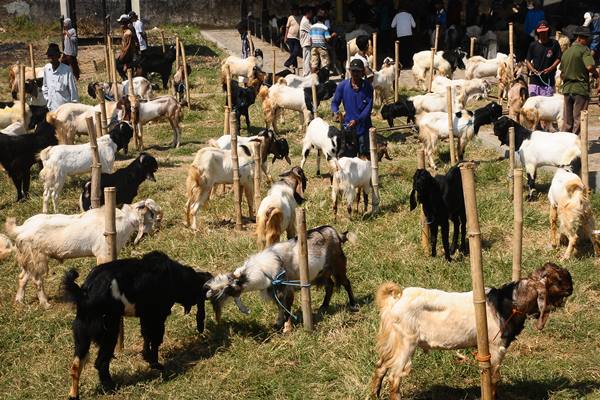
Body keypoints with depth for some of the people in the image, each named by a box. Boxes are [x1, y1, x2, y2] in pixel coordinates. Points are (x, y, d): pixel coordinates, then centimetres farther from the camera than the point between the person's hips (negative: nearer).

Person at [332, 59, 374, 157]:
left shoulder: (367, 86, -8)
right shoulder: (343, 85, -5)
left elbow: (369, 106, -11)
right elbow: (335, 102, 3)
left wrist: (358, 120, -23)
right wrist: (335, 112, -20)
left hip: (363, 126, 0)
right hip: (348, 126, 0)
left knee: (364, 154, 8)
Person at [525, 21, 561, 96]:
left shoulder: (554, 44, 4)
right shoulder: (533, 45, 9)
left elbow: (558, 59, 4)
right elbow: (528, 60, 12)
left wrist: (550, 69, -11)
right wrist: (533, 69, -7)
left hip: (548, 79, -1)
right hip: (534, 79, 1)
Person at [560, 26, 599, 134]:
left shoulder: (566, 51, 14)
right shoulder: (584, 50, -9)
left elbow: (562, 74, 18)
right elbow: (590, 67, -23)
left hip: (567, 89, 7)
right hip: (581, 89, -7)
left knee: (567, 122, 12)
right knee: (578, 120, -2)